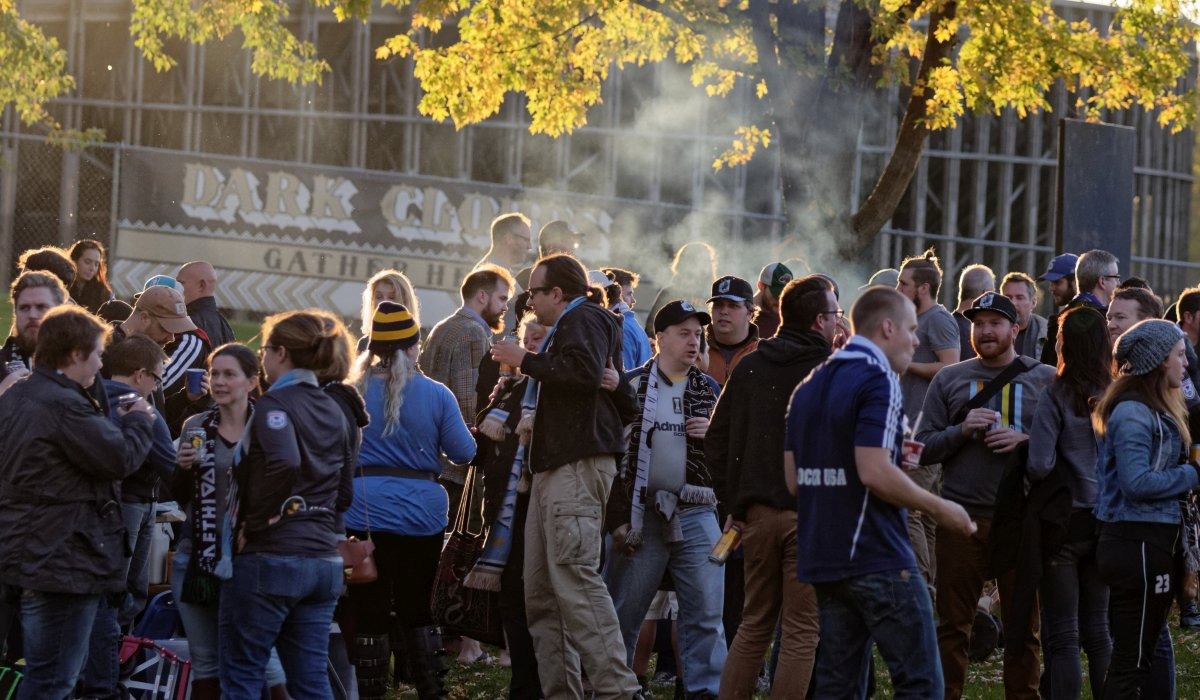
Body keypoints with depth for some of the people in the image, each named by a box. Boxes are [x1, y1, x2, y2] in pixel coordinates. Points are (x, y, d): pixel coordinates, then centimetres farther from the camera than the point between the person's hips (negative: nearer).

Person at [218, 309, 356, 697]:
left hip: (268, 558, -7)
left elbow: (284, 462, -27)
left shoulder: (275, 404, -10)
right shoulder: (333, 410, 14)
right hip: (323, 559, 7)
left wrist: (256, 521, -17)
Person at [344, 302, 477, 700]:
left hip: (364, 512, -1)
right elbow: (464, 453, -1)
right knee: (416, 607, 15)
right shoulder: (435, 395, -3)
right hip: (421, 513, 1)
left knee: (369, 611, 3)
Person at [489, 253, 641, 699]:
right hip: (555, 467, 11)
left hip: (578, 466, -11)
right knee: (540, 590, 7)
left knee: (573, 578, -18)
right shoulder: (569, 326, 29)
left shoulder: (584, 319, -2)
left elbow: (584, 370, -24)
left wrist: (525, 360, -14)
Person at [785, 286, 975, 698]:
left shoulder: (810, 386, 15)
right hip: (876, 558, -8)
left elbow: (793, 479, 16)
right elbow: (874, 473, -20)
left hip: (822, 557, 8)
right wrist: (939, 509, -8)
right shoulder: (879, 381, -11)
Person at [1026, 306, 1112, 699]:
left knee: (1062, 635, 1)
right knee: (1097, 629, 15)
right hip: (1103, 523, 5)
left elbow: (1040, 466, -21)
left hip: (1063, 523, -5)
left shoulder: (1056, 396, -14)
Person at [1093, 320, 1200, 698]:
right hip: (1137, 542, -10)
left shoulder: (1157, 410, 15)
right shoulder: (1133, 413, -16)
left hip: (1155, 540, 10)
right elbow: (1137, 483, -23)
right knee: (1131, 658, -8)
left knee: (1140, 654, 13)